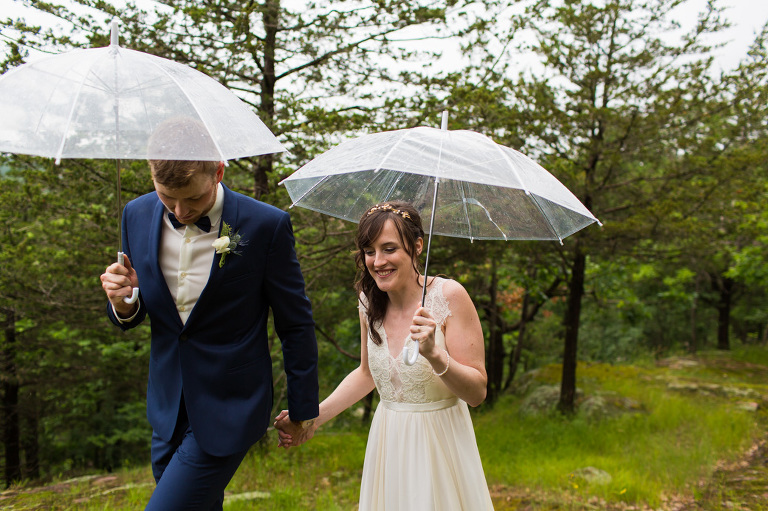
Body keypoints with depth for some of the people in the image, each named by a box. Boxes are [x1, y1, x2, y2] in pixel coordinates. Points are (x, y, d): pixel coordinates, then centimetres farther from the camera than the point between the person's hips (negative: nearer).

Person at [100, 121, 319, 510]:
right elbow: (130, 318, 9)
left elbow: (296, 324, -7)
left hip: (229, 410, -5)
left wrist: (302, 409, 0)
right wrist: (123, 302, -15)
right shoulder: (138, 216, -3)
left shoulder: (266, 225, -17)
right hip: (167, 408, 5)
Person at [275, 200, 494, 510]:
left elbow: (478, 392, -15)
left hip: (439, 443, -4)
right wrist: (314, 416, 4)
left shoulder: (448, 296, -17)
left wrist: (435, 355, -32)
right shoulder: (369, 302, -2)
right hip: (387, 445, 4)